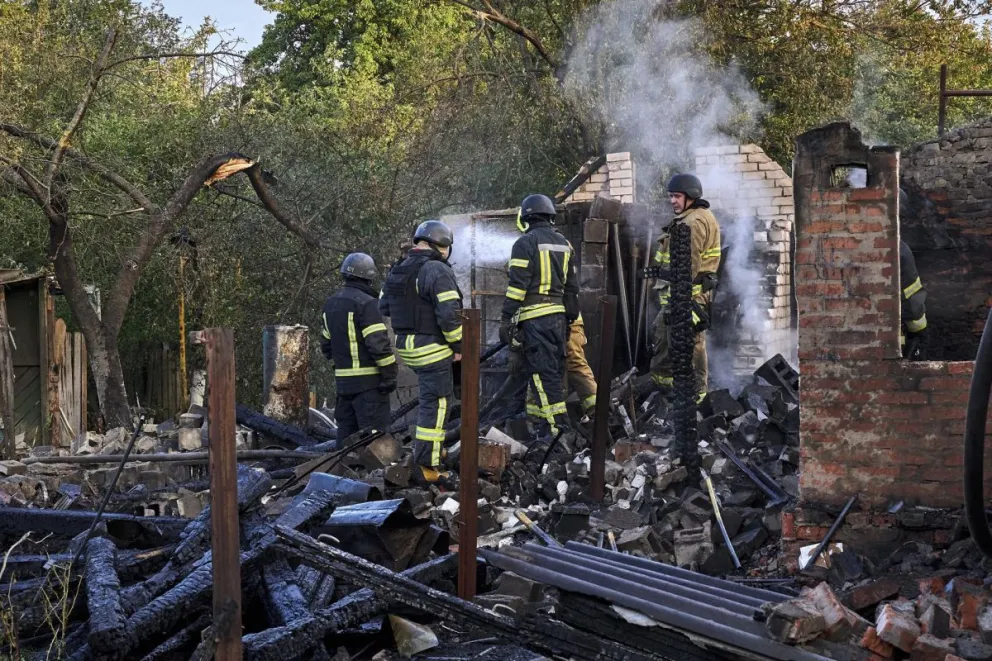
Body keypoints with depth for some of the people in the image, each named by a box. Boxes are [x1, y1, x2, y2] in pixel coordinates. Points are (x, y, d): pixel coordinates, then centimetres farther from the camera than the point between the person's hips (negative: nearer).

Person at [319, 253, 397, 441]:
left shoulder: (331, 303, 14)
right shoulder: (365, 303, -14)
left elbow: (326, 343, 20)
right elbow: (378, 342, -18)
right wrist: (390, 374, -13)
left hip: (343, 379, 8)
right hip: (368, 380, -8)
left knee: (346, 429, 13)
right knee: (373, 432, -7)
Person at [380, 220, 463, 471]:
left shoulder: (396, 272, 10)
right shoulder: (438, 272, -16)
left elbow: (384, 309, 15)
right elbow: (449, 315, -22)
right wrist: (458, 346, -12)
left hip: (406, 347, 8)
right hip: (432, 349, -8)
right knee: (435, 404, -1)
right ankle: (427, 466, 0)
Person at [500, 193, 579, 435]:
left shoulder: (526, 243, -7)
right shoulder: (563, 244, 15)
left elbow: (517, 285, -14)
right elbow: (571, 287, 18)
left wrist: (506, 319, -12)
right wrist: (571, 318, 23)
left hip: (534, 317, -7)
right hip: (558, 315, 7)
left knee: (543, 373, -7)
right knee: (554, 371, 12)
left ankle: (558, 427, -11)